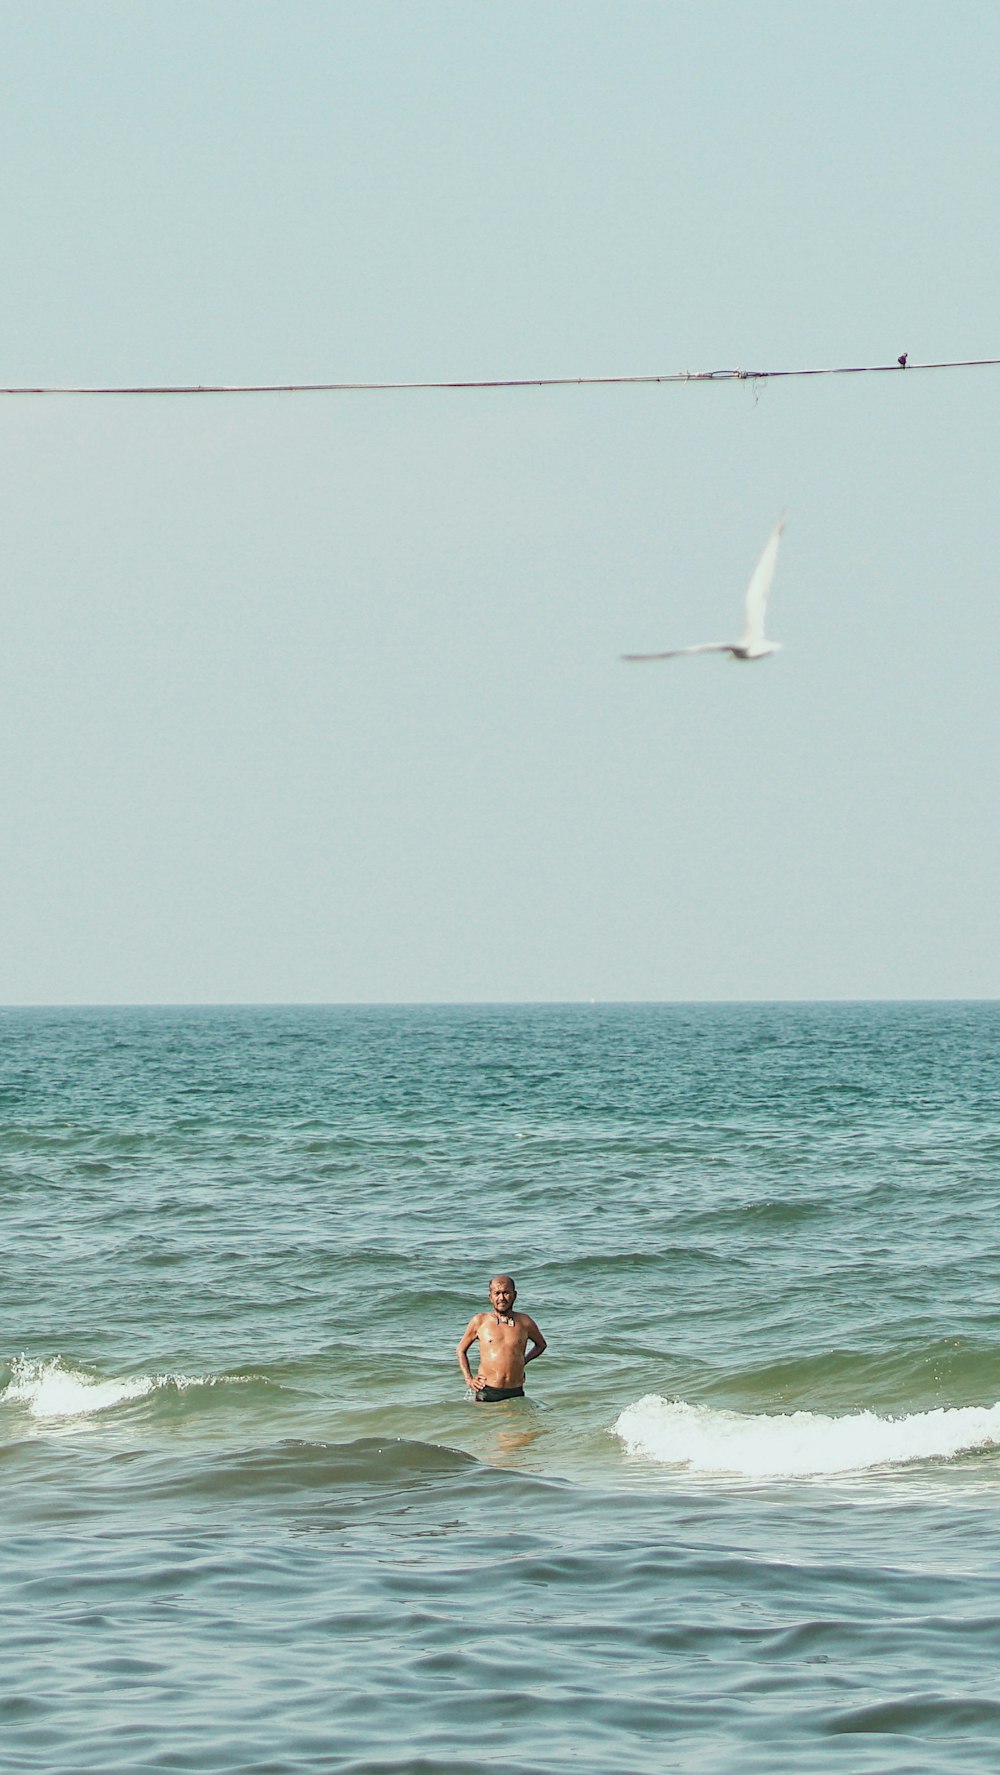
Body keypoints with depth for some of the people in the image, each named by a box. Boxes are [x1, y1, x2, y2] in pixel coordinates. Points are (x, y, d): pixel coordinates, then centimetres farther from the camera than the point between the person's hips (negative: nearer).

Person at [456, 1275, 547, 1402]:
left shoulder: (524, 1322, 8)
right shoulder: (479, 1321, 5)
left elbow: (541, 1345, 27)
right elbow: (461, 1349, 17)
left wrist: (524, 1361, 12)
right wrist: (469, 1379, 6)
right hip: (486, 1393, -1)